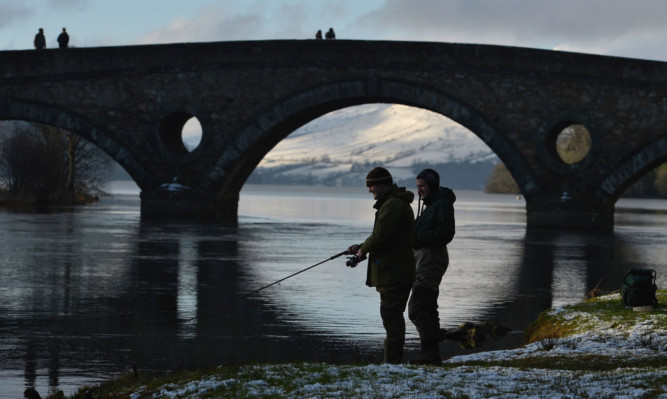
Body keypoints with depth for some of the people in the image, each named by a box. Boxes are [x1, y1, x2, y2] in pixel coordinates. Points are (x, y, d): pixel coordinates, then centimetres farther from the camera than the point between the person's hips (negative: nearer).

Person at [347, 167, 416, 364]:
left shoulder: (393, 205, -15)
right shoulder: (397, 203, 21)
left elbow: (381, 235, -21)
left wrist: (363, 249, -5)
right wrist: (362, 247, 14)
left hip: (393, 271, -11)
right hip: (394, 271, 11)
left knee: (391, 314, -9)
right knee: (393, 315, 14)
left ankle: (392, 361, -9)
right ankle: (393, 360, 18)